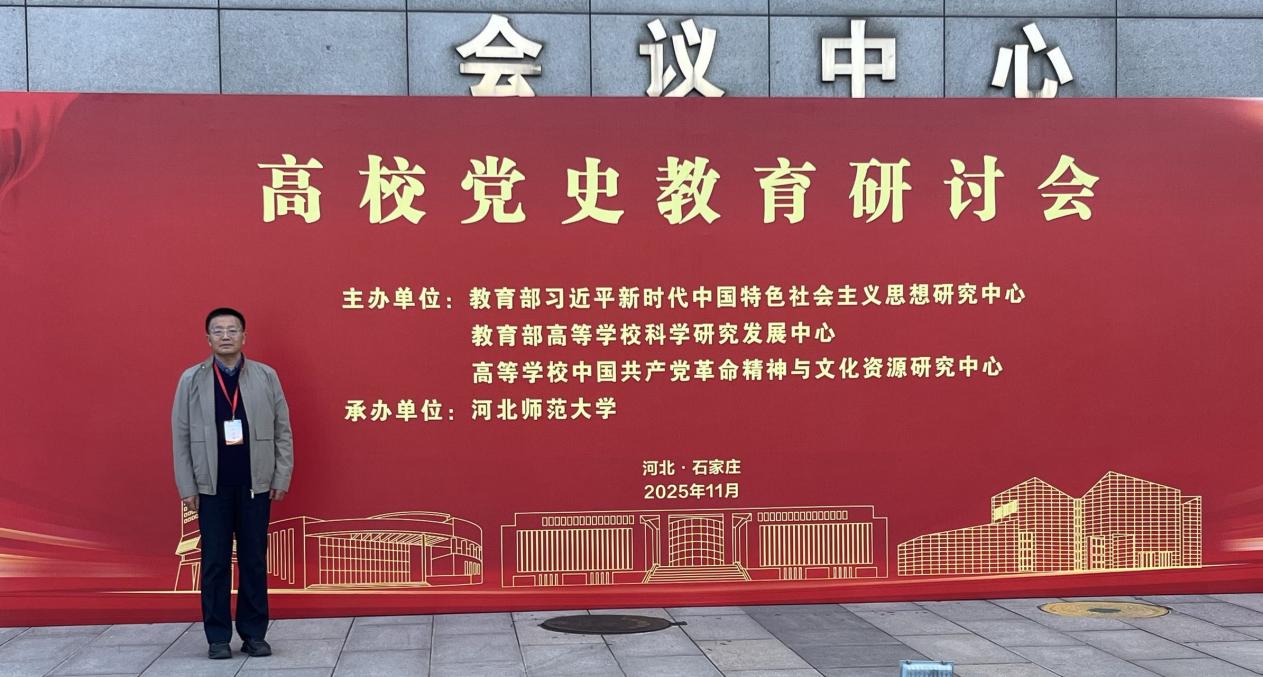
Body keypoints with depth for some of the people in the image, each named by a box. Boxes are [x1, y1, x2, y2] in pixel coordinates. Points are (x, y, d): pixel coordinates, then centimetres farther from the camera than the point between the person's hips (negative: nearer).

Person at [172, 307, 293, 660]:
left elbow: (283, 431, 3)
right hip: (211, 487, 0)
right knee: (215, 562, 4)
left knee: (254, 561, 6)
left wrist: (281, 478, -1)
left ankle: (254, 634, 15)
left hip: (256, 485, 1)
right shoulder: (191, 379, 1)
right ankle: (218, 637, 12)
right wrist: (187, 487, -3)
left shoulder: (266, 376, 1)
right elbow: (180, 436, 1)